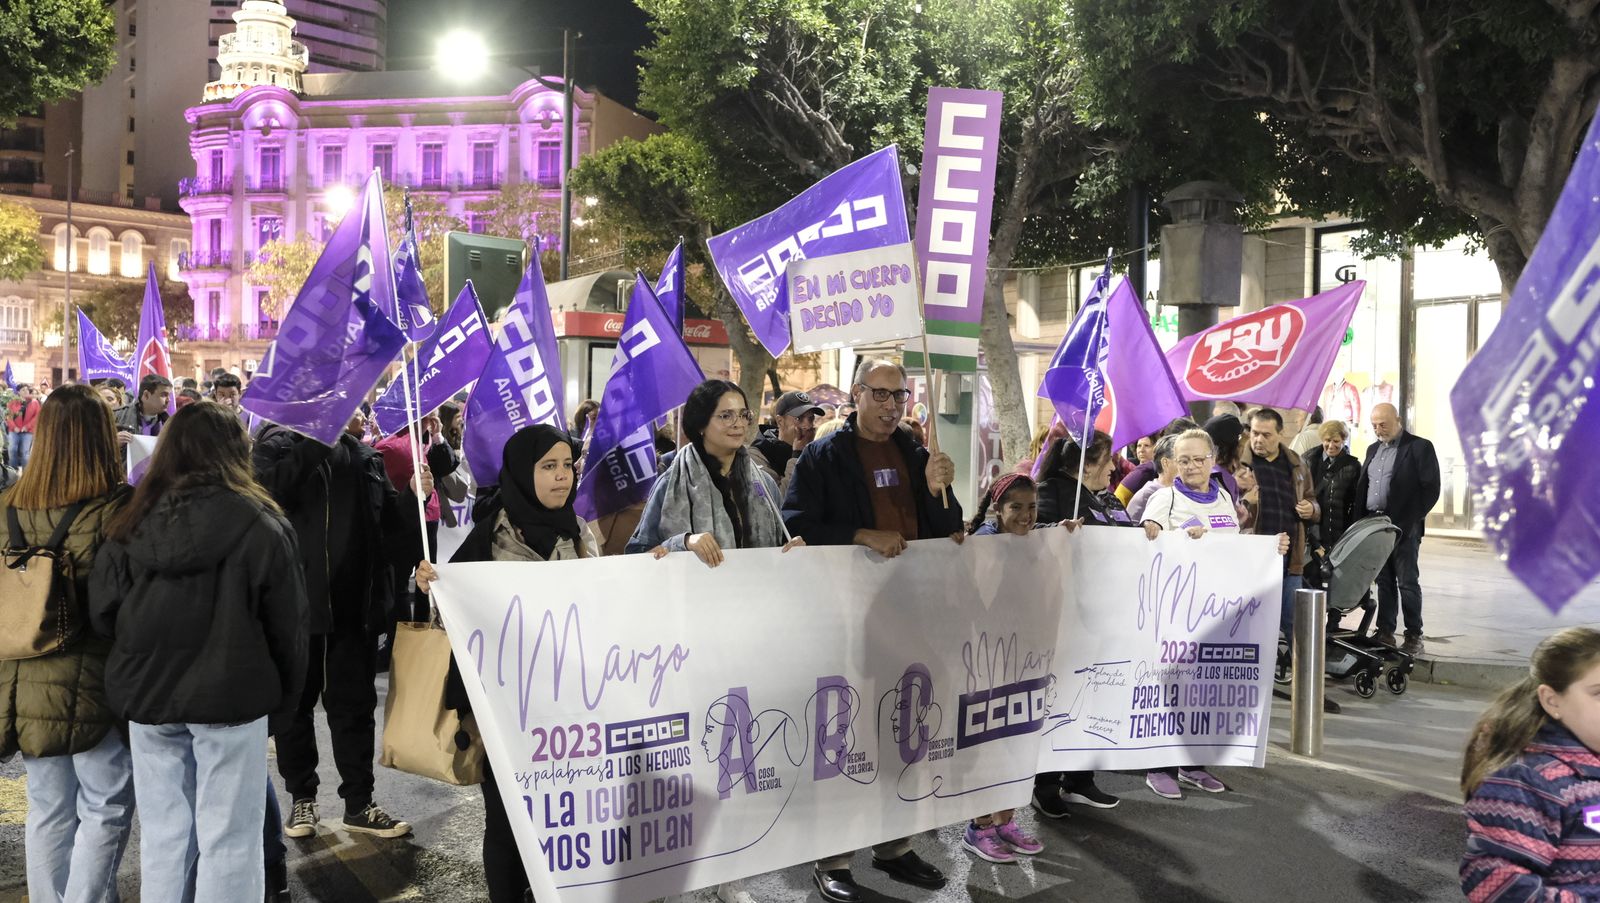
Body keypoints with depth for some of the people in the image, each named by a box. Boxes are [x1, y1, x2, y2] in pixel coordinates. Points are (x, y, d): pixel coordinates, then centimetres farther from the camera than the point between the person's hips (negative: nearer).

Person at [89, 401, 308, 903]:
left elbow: (103, 615, 4)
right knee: (228, 841, 5)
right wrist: (285, 692, 7)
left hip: (147, 696, 4)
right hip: (230, 696, -4)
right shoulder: (258, 525, -11)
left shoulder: (131, 526, -1)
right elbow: (286, 622, -6)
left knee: (162, 837, 15)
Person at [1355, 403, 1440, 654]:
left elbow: (1431, 489, -8)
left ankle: (1414, 636, 4)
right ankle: (1385, 633, 15)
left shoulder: (1420, 447, -3)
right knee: (1384, 581, 10)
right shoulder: (1373, 449, 17)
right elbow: (1362, 486, 17)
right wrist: (1364, 520, 4)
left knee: (1407, 581, -3)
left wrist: (1411, 520, -13)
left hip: (1404, 527, -6)